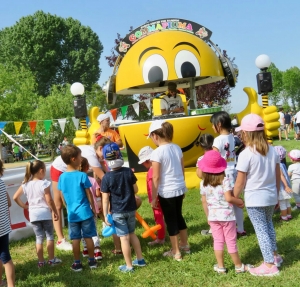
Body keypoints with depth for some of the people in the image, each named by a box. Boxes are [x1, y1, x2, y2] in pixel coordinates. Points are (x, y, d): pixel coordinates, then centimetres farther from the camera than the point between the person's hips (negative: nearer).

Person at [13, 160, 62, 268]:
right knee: (49, 236, 11)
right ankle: (51, 259, 16)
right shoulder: (44, 183, -12)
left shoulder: (25, 184, 3)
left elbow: (15, 197, 4)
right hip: (45, 213, -4)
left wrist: (25, 206, 11)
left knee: (39, 237, 12)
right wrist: (55, 212, -3)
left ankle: (41, 261, 15)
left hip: (33, 214, 4)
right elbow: (49, 200, -13)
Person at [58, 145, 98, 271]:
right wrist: (93, 208, 5)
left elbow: (63, 197, 6)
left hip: (72, 213, 3)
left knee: (75, 239, 9)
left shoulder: (62, 177, -2)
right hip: (85, 212, -3)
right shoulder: (82, 175, -14)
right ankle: (92, 261, 19)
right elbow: (89, 195, -7)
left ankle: (77, 263, 16)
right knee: (88, 237, 9)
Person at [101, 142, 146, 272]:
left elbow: (105, 199, -13)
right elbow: (135, 190, 2)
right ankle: (140, 259, 29)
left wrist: (105, 215, -7)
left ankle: (129, 266, 13)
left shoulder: (106, 178, -15)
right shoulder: (128, 172, -7)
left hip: (117, 212, -4)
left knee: (124, 238, 3)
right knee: (132, 234, 21)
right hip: (131, 209, 4)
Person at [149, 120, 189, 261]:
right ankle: (185, 245, 37)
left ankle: (176, 252, 18)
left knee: (171, 220, 7)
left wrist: (153, 197, -8)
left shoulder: (157, 152, -17)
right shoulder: (177, 148, 3)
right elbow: (182, 170, 10)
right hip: (179, 189, 7)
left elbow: (156, 178, -15)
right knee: (178, 216, 23)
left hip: (166, 192, -6)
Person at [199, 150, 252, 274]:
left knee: (218, 241, 12)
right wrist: (240, 201, -4)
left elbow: (204, 201, 4)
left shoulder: (203, 183, -1)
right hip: (227, 215, -3)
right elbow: (228, 198, -21)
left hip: (213, 216, 3)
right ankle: (239, 266, 21)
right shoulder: (225, 180, -14)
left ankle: (220, 266, 18)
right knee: (231, 242, 7)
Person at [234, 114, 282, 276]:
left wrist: (233, 199, 2)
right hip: (270, 196, 6)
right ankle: (274, 255, 39)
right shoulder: (272, 150, -1)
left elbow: (240, 183, -13)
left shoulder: (246, 154, -18)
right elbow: (278, 177, 8)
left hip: (254, 199, -6)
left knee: (261, 230, 4)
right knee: (268, 224, 25)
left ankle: (270, 265, 12)